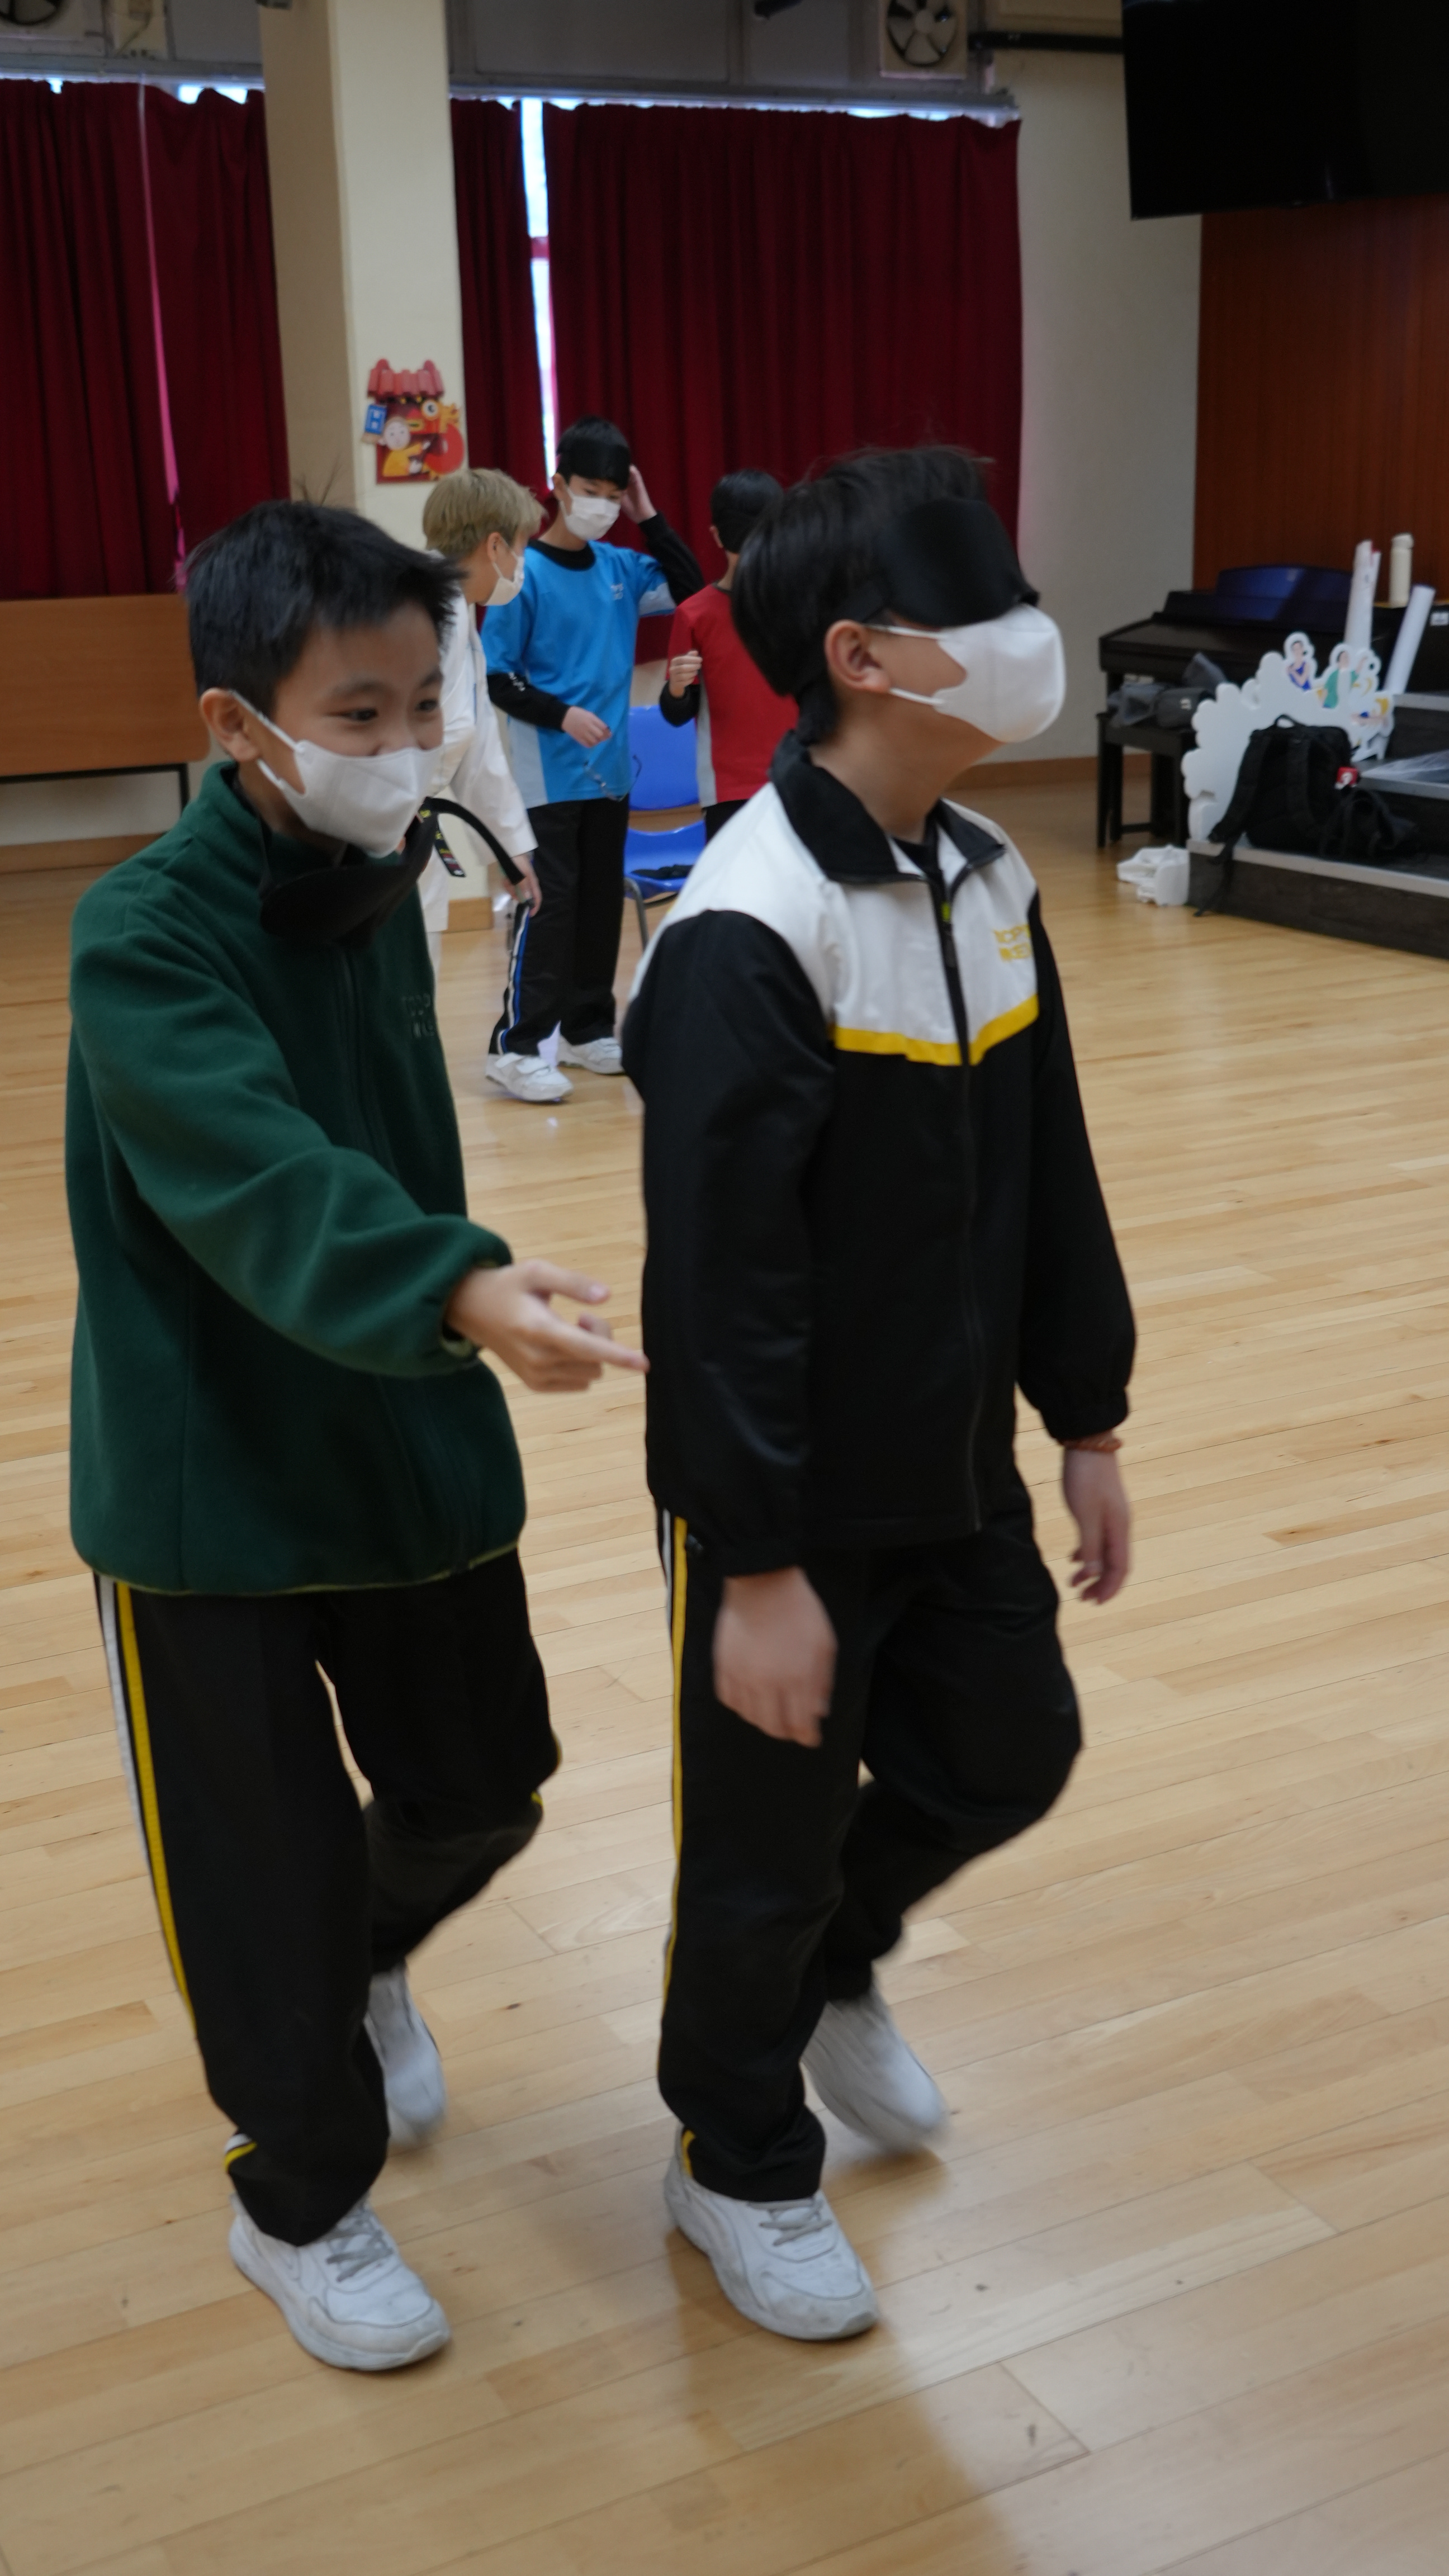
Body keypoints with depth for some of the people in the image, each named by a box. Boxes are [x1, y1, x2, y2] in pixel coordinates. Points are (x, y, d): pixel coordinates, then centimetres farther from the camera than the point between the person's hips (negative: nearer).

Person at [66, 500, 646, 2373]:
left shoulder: (380, 886, 1)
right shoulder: (144, 935, -22)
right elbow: (260, 1178, -38)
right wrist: (463, 1292, -52)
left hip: (410, 1441, 7)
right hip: (208, 1481, -6)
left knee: (481, 1789, 17)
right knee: (265, 1869, 6)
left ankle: (368, 1962, 52)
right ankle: (304, 2207, 32)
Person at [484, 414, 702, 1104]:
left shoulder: (620, 567, 6)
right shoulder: (525, 574, -9)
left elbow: (691, 591, 11)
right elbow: (495, 680, -9)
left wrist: (648, 518, 3)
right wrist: (560, 714, -19)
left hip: (611, 770, 6)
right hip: (548, 776, -6)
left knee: (601, 903, 11)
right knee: (548, 906, -7)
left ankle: (588, 1029, 22)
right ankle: (516, 1046, -4)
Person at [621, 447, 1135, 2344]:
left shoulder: (990, 879, 1)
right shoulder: (750, 935, -25)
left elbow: (1051, 1175, 9)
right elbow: (720, 1281, -25)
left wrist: (1085, 1418, 12)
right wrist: (757, 1566, -21)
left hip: (959, 1472, 8)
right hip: (796, 1505, -7)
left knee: (1008, 1756, 20)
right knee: (768, 1847, 10)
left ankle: (835, 1969, 49)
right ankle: (741, 2167, 36)